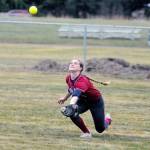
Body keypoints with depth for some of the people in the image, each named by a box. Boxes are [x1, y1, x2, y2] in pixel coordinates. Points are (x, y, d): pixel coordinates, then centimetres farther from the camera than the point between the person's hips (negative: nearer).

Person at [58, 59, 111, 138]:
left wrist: (71, 105, -74)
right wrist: (65, 98, 23)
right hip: (83, 101, 6)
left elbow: (76, 94, -57)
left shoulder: (82, 80, -38)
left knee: (100, 129, 2)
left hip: (96, 101, -6)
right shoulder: (68, 78, -15)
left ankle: (107, 119, 40)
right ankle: (86, 132, -3)